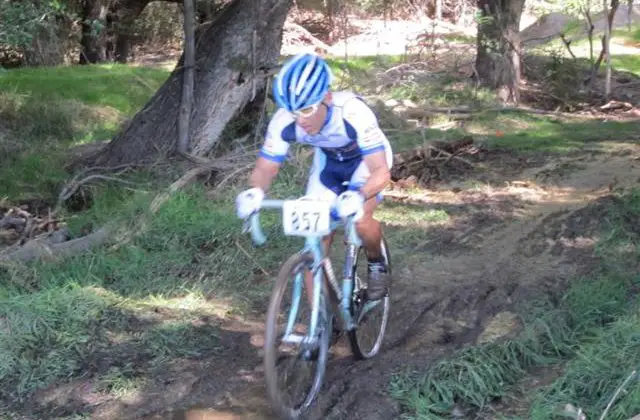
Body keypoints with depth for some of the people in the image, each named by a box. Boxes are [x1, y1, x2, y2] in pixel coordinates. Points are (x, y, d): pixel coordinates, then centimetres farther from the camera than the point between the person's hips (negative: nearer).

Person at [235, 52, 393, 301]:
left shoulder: (353, 112, -41)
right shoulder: (283, 122, -31)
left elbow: (381, 171, -41)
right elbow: (264, 169, -22)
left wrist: (358, 196, -62)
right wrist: (254, 192, -45)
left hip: (367, 158, -3)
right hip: (328, 161, 3)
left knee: (360, 220, -25)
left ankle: (376, 263, 10)